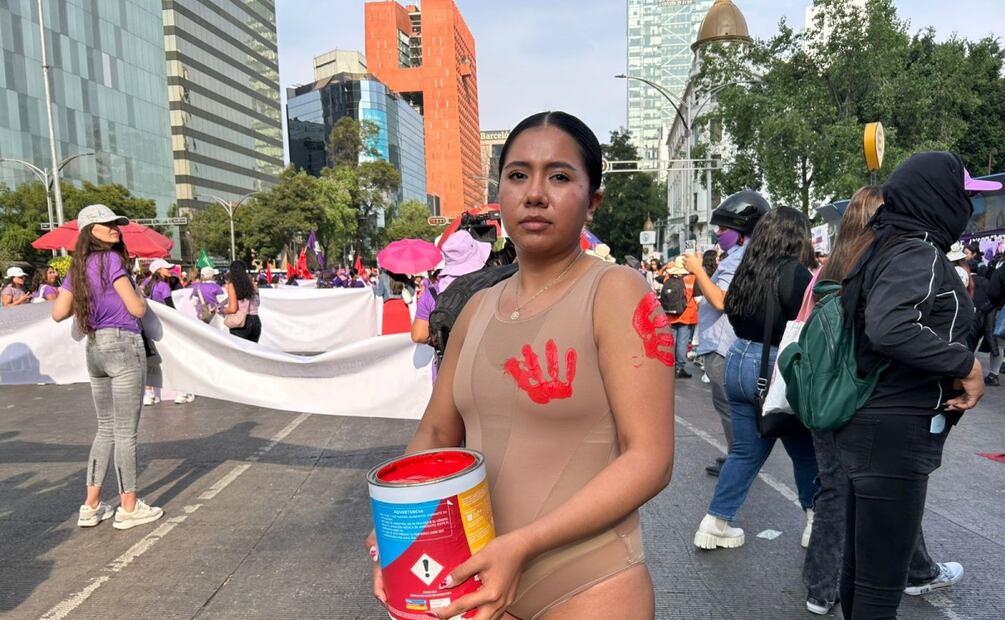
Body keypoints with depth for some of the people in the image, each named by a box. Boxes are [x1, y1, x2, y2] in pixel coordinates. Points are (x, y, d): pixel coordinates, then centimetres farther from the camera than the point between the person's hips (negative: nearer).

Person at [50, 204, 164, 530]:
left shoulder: (78, 267, 13)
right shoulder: (111, 259, -10)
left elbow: (58, 313, 12)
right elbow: (137, 309, -12)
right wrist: (138, 293, 9)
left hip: (95, 349, 8)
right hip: (123, 345, -8)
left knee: (106, 429, 18)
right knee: (126, 432, 1)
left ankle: (91, 506, 22)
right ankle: (129, 507, 11)